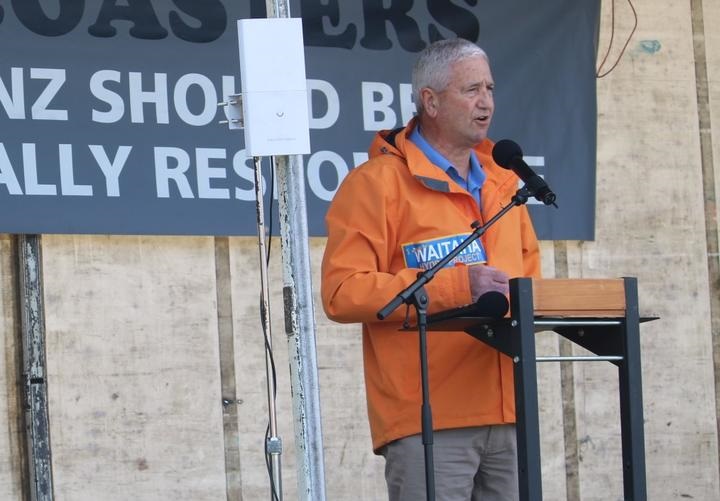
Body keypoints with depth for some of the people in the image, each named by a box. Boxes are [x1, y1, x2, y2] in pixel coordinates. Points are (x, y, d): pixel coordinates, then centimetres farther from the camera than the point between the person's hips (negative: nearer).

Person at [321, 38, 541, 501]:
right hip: (428, 422, -6)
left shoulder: (502, 181, 20)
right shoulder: (377, 182, -3)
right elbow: (342, 293, -12)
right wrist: (456, 286, -17)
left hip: (507, 416, 6)